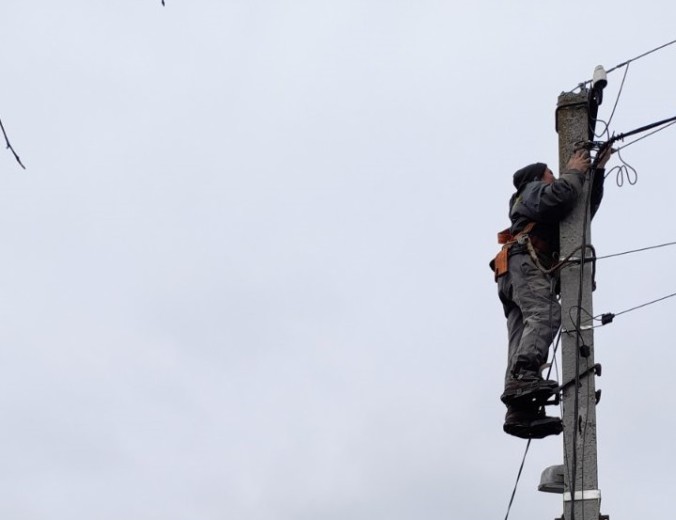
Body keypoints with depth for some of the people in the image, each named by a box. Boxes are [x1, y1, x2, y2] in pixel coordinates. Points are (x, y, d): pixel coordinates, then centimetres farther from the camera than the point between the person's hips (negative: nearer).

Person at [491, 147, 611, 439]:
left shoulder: (546, 210, 44)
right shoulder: (534, 191, 18)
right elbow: (561, 195, -6)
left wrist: (597, 171, 38)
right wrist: (574, 172, 11)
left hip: (517, 273, 8)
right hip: (525, 262, -8)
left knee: (522, 340, -12)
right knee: (545, 315, -31)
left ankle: (520, 412, -29)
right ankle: (523, 376, -51)